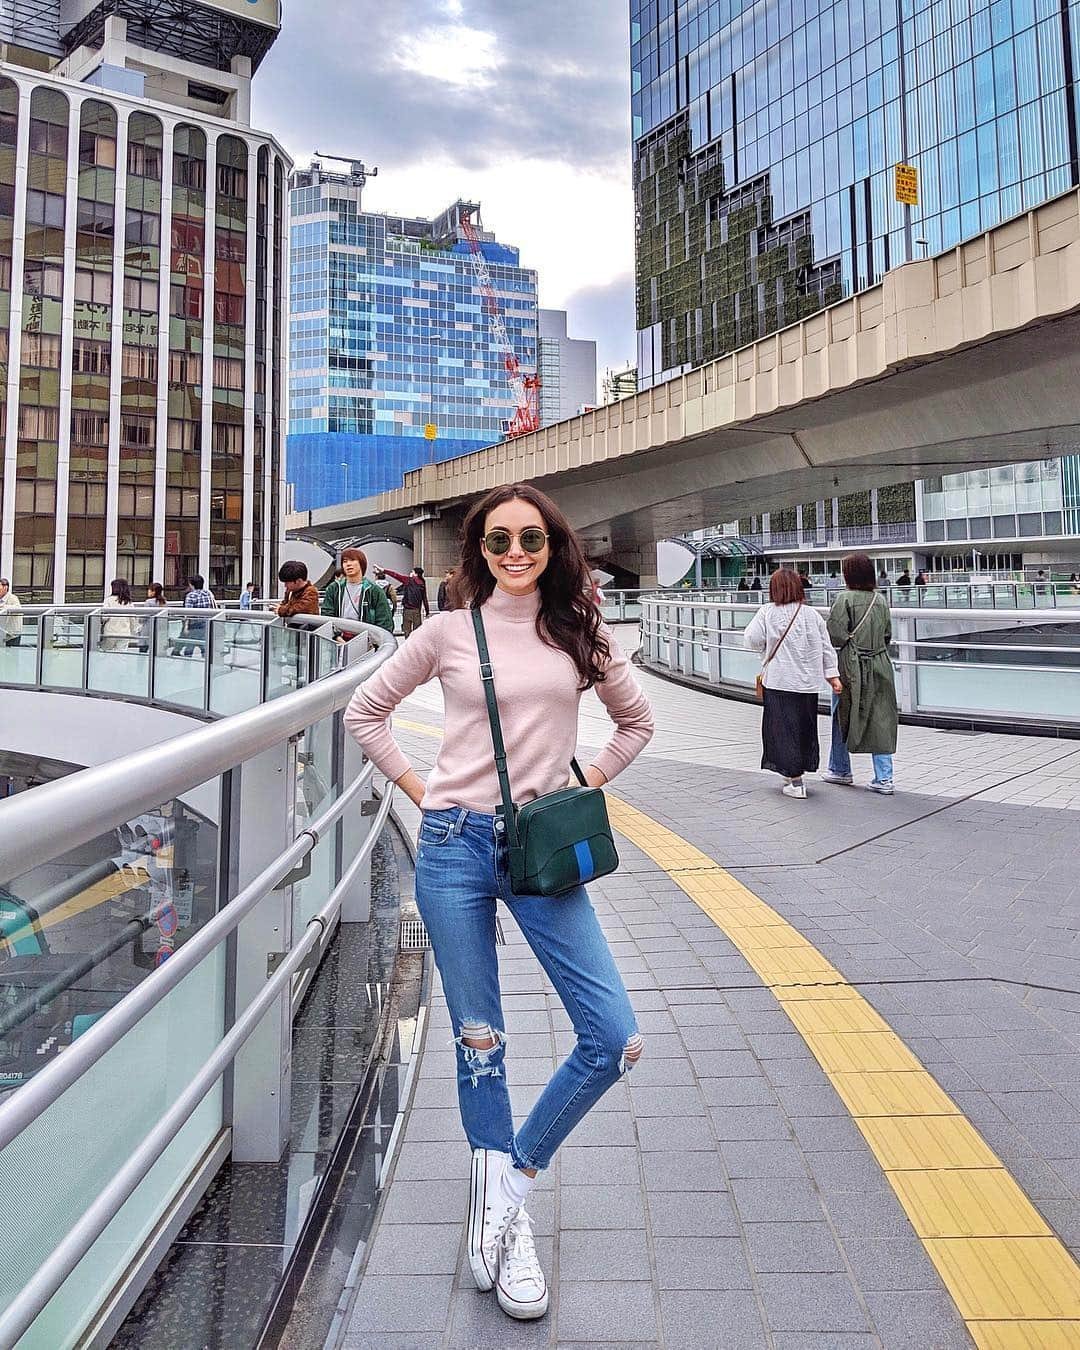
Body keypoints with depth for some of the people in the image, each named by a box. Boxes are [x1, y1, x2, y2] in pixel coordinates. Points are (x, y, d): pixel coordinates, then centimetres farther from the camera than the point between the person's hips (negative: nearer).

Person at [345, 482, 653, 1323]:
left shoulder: (581, 634, 4)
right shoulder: (451, 631, 1)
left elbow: (637, 721, 16)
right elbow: (366, 711, 9)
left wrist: (586, 788, 6)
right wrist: (421, 793, 2)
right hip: (456, 845, -1)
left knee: (617, 1042, -3)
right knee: (479, 1043, 9)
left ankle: (509, 1182, 20)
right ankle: (506, 1216, 31)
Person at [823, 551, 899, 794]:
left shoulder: (844, 599, -12)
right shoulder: (880, 600, 4)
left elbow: (836, 635, -17)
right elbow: (888, 635, 9)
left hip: (851, 667, -4)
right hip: (879, 666, 4)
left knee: (842, 718, 13)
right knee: (880, 721, 6)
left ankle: (840, 770, 25)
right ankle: (884, 779, 5)